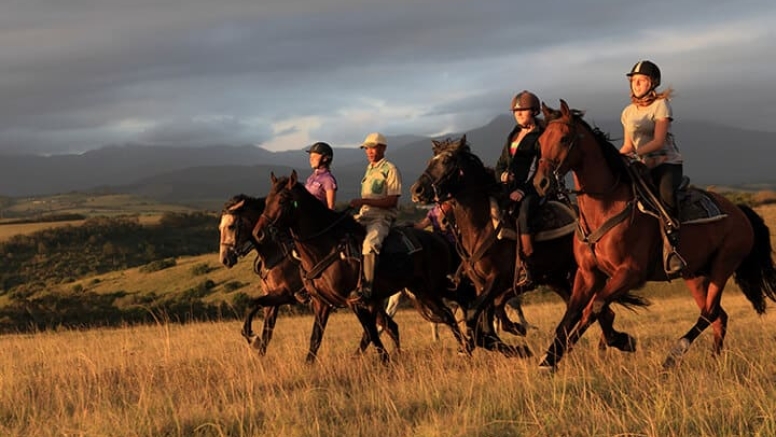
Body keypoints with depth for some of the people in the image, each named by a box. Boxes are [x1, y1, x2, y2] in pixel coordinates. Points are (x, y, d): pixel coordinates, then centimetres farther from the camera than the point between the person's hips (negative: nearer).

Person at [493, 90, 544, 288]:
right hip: (511, 188, 8)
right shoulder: (513, 136, 21)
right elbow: (501, 165, 25)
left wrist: (523, 190, -17)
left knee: (523, 216, -32)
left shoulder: (540, 136, -2)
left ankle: (526, 269, -29)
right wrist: (502, 176, 0)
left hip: (532, 190, -8)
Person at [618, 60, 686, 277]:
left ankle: (671, 248, -41)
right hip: (642, 167, 6)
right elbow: (628, 146, 16)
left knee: (666, 194, -36)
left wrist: (635, 153, -27)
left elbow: (658, 141, -14)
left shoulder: (661, 105, -3)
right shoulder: (628, 112, 14)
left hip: (667, 163, -6)